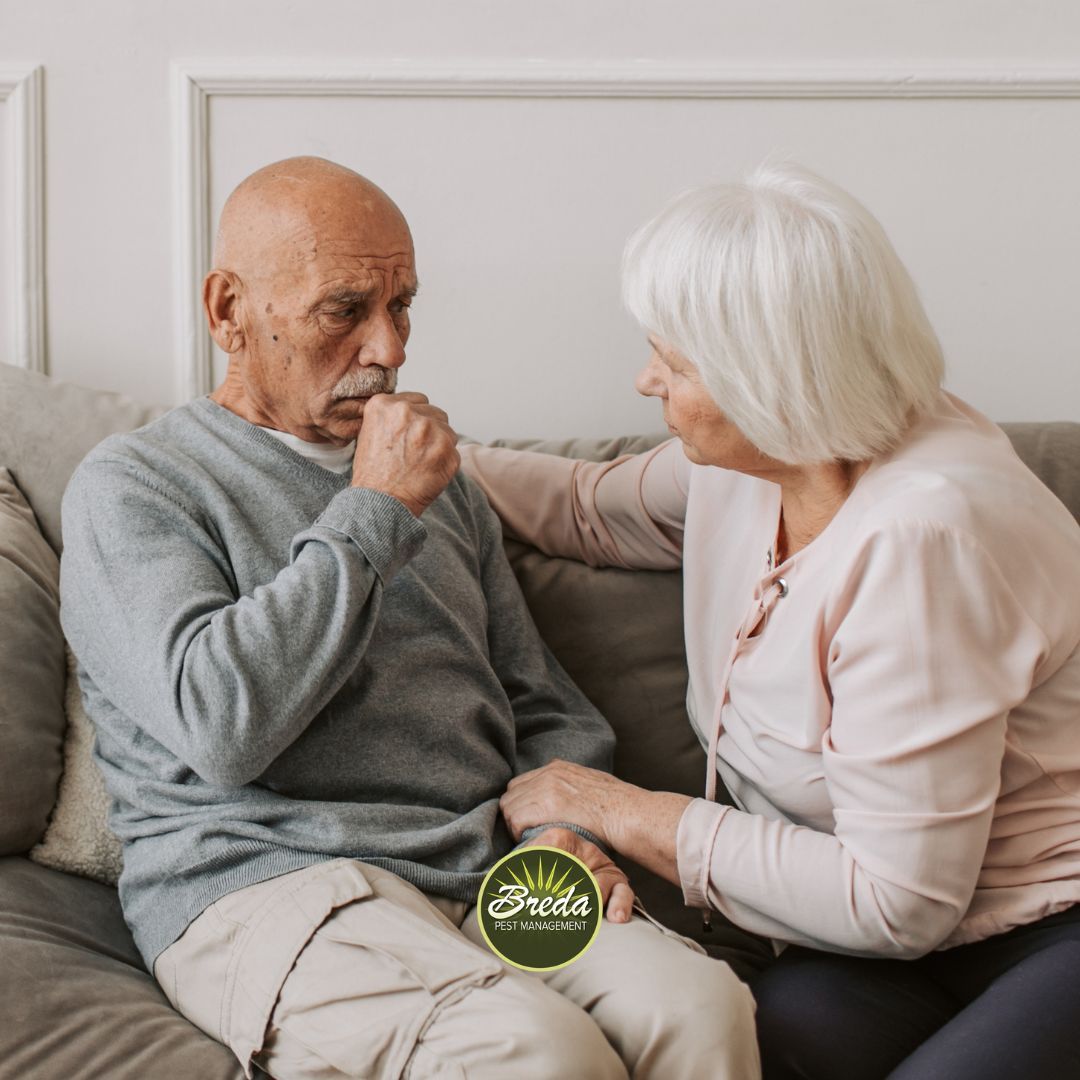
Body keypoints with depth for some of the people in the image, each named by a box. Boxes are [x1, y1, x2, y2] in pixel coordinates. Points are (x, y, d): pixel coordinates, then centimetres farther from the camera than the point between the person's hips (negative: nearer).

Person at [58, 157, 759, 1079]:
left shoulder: (436, 481, 22)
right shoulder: (130, 486, 3)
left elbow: (544, 708, 24)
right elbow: (221, 723, -16)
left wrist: (564, 830, 2)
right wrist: (372, 511, -11)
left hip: (487, 874, 5)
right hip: (264, 883, -5)